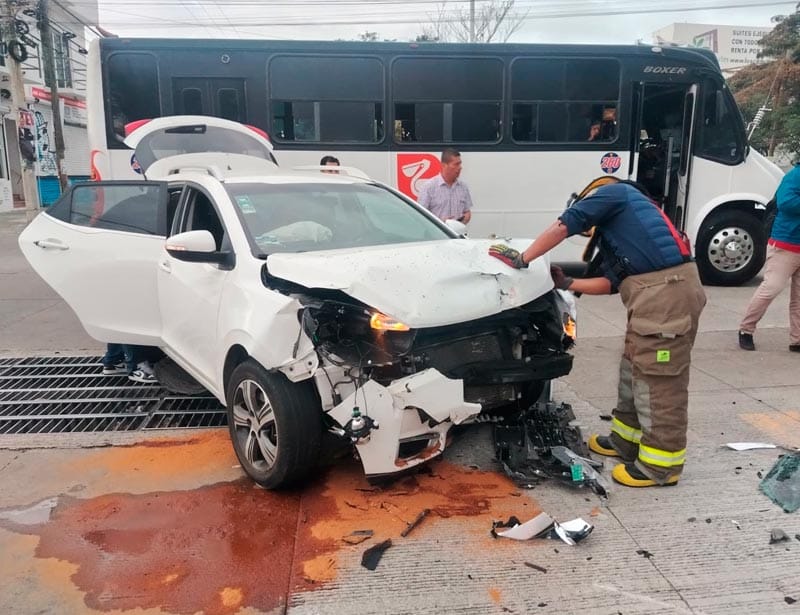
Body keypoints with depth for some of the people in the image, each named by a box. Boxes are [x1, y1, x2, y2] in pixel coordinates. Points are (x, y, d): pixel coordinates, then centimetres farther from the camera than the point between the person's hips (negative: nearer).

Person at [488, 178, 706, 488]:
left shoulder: (616, 192, 5)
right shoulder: (612, 237, 30)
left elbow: (565, 225, -4)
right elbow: (610, 283, 20)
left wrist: (522, 259, -1)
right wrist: (567, 283, 17)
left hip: (666, 289, -10)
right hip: (654, 291, 10)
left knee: (659, 378, -4)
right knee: (634, 369, 18)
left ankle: (661, 463, 6)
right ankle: (626, 439, 32)